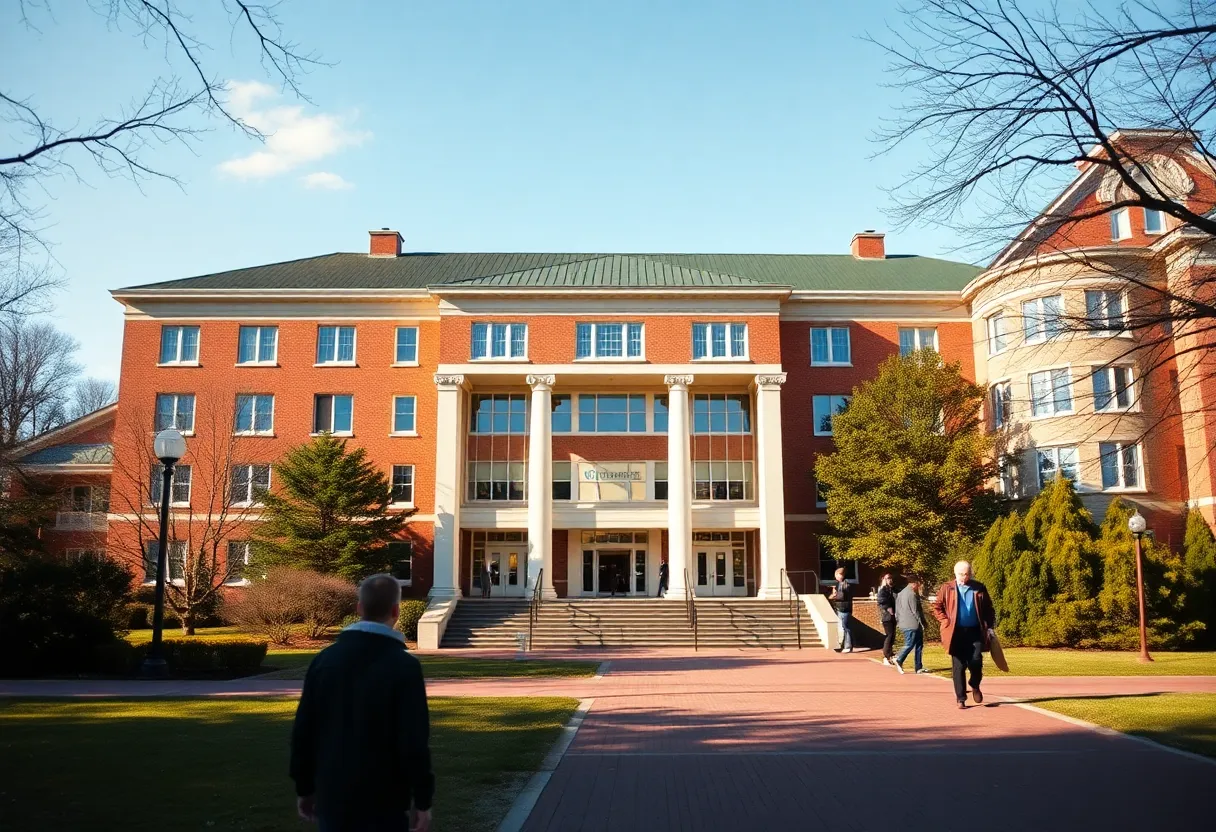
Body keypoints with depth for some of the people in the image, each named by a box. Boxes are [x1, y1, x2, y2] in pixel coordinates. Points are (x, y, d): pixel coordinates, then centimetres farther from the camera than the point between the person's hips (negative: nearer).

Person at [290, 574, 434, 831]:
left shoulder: (325, 659, 1)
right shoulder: (404, 666, -13)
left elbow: (303, 730, 5)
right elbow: (415, 742, -15)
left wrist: (305, 788, 14)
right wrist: (422, 800, -6)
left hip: (332, 796, 4)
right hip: (383, 800, -4)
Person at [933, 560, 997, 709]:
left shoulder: (979, 588, 6)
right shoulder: (947, 588, 2)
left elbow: (989, 609, 13)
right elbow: (937, 607, 6)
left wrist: (990, 626, 4)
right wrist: (947, 622, -4)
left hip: (975, 632, 1)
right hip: (956, 633, -1)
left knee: (976, 661, -7)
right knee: (959, 667, 2)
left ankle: (975, 686, 24)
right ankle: (961, 699, 10)